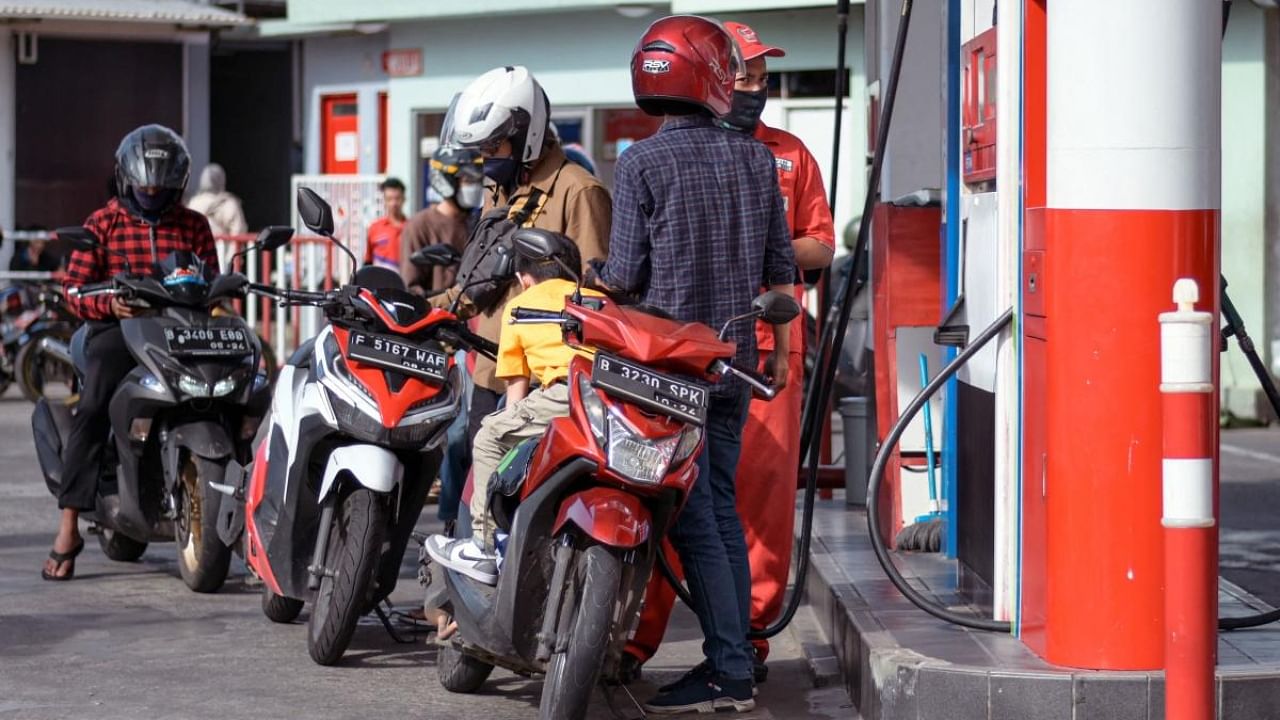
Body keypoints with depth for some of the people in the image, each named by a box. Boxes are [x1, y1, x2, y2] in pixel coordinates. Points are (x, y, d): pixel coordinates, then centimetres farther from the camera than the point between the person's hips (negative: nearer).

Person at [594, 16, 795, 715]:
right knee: (720, 512, 12)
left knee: (693, 520, -5)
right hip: (735, 362, 5)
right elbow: (780, 265, 10)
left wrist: (588, 283, 12)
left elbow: (624, 276, -10)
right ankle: (733, 663, 14)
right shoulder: (756, 159, 6)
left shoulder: (640, 163, -8)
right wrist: (781, 346, 21)